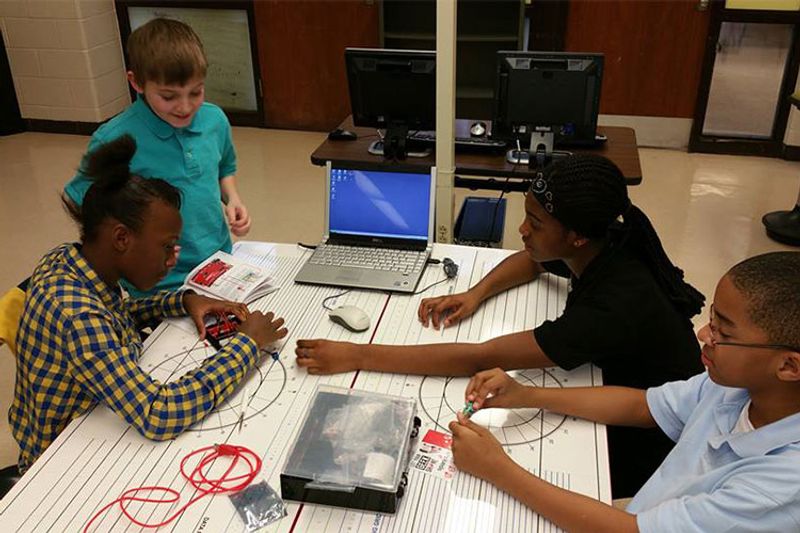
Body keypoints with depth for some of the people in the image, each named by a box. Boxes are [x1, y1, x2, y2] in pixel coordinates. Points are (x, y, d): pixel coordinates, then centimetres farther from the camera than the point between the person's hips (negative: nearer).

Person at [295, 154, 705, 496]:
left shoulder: (616, 307, -38)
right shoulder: (599, 244, -15)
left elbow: (481, 360, -39)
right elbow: (531, 261, 8)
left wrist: (357, 356, -36)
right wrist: (475, 294, -11)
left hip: (643, 452, -7)